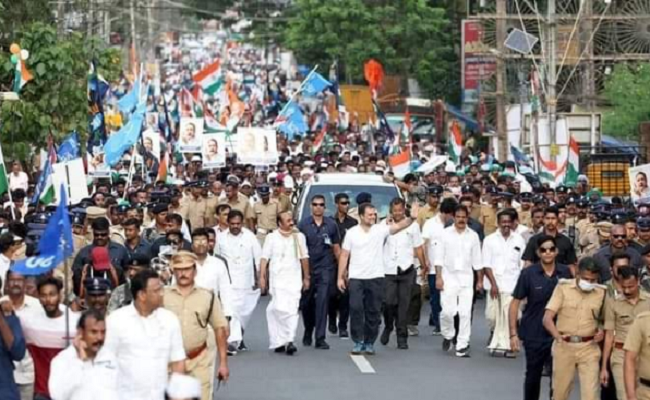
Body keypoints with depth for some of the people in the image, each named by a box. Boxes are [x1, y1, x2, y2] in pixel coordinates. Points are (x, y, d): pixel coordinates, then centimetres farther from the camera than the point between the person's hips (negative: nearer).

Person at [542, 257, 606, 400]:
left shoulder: (601, 292, 2)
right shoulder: (563, 287, -4)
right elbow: (547, 318, -10)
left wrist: (602, 331, -5)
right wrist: (558, 336, -27)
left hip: (589, 348, 0)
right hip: (564, 346, 0)